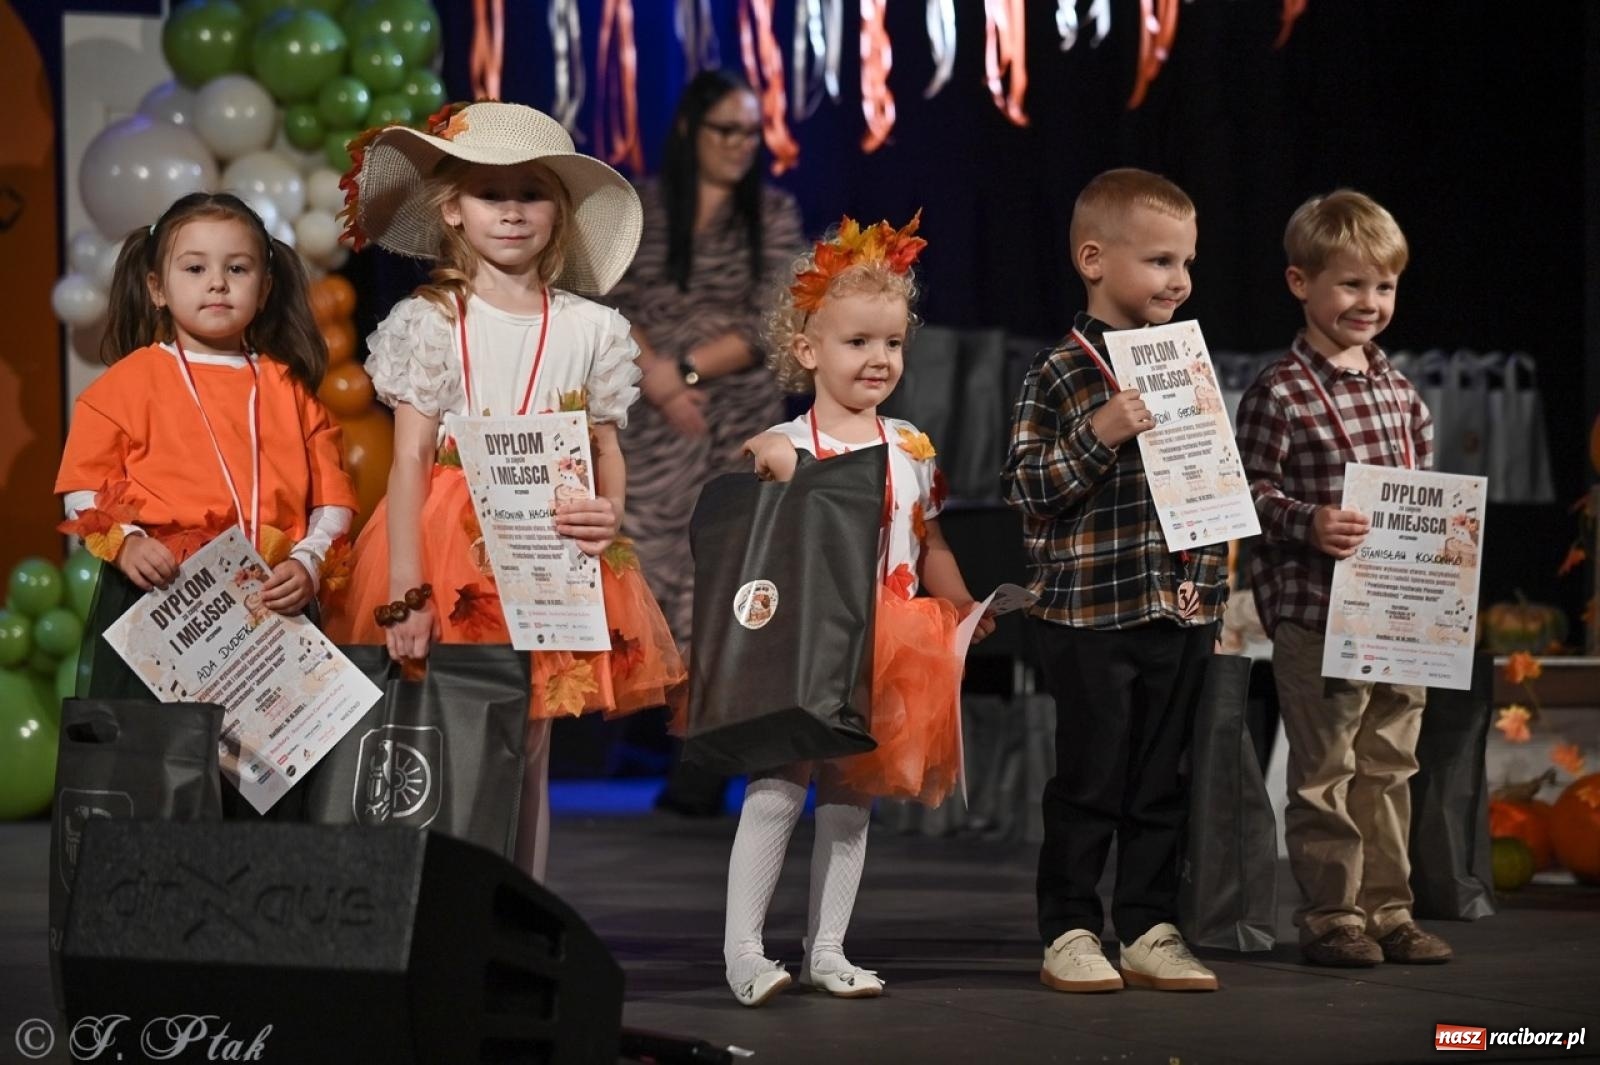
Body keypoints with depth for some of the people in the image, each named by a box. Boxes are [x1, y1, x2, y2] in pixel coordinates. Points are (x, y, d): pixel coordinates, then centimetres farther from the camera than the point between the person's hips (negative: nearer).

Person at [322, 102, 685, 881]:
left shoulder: (591, 328, 6)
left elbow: (607, 451, 9)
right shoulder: (428, 322, -2)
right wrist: (404, 593, -14)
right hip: (453, 556, -2)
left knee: (525, 751, 6)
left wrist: (606, 516, -16)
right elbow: (410, 460, -6)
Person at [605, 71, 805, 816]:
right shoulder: (639, 209, 6)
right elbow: (611, 307, 0)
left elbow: (770, 326, -4)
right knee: (646, 570, -5)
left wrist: (686, 370, -12)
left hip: (741, 422, -1)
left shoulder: (773, 214, 4)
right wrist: (659, 382, -14)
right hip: (652, 420, 1)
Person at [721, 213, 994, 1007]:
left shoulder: (911, 448, 8)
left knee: (852, 794, 10)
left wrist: (966, 611, 6)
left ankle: (826, 948, 16)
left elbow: (930, 545, 14)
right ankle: (742, 948, -3)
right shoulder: (784, 447, -7)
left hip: (888, 653, 5)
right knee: (778, 785, -7)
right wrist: (772, 471, -25)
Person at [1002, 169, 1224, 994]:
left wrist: (1214, 587, 14)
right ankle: (1069, 933, 10)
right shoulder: (1061, 374, -6)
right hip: (1091, 614, -5)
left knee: (1162, 783, 9)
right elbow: (1026, 489, -11)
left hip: (1179, 612, 5)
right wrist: (1099, 435, -23)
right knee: (1091, 781, 0)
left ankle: (1149, 931, 16)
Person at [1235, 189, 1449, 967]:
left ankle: (1387, 909, 20)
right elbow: (1251, 491, -10)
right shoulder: (1280, 393, -9)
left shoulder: (1400, 391, 11)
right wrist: (1308, 524, -25)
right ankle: (1331, 916, 7)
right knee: (1325, 770, 0)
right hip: (1315, 617, -7)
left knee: (1388, 765, 12)